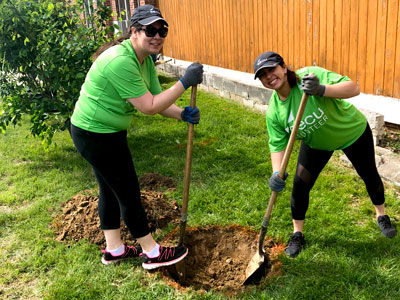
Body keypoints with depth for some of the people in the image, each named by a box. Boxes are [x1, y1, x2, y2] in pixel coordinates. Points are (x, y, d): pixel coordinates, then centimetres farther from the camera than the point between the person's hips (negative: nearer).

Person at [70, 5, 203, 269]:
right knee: (128, 192, 0)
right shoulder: (120, 61, -28)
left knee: (110, 189, 18)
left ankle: (114, 249, 33)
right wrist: (185, 83, -29)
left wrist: (183, 114, -15)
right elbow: (149, 107, -29)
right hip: (96, 136, -10)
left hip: (107, 132, 10)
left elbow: (156, 100, 2)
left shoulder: (145, 60, 3)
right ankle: (152, 253, 17)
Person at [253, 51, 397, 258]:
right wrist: (277, 173, -29)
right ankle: (297, 234, 16)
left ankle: (381, 216, 44)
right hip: (315, 144, 3)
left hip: (352, 131, -3)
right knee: (300, 185, -6)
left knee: (369, 175, 15)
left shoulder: (310, 75, -34)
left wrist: (321, 90, -54)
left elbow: (353, 88, -39)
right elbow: (278, 145, -14)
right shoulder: (273, 110, -19)